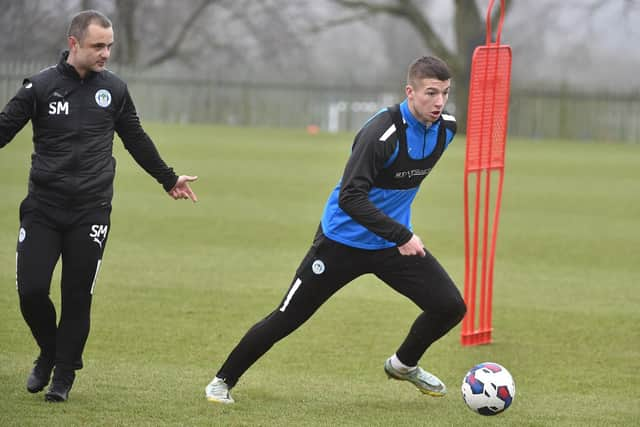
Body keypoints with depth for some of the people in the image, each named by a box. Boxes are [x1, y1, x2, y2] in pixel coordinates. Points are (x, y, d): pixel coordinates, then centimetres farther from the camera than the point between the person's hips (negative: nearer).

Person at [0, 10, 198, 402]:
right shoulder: (41, 86, -3)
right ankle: (50, 352, 22)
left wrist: (168, 178, 28)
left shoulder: (114, 89, 6)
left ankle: (64, 374, 15)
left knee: (77, 297, 0)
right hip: (43, 207, -1)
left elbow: (137, 140, 20)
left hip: (91, 212, 1)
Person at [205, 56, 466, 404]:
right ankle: (223, 380, 16)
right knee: (287, 317, -2)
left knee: (451, 307, -5)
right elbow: (350, 197, -33)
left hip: (395, 241, 6)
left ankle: (403, 365, 24)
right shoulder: (380, 131, -28)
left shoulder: (445, 128, -5)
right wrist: (401, 236, -37)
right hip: (343, 241, -6)